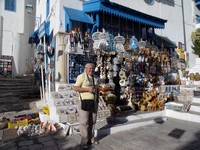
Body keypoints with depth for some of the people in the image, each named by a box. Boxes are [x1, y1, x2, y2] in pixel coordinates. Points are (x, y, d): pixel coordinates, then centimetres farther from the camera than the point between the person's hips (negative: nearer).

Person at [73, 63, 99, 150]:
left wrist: (97, 101, 15)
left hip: (94, 102, 6)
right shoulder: (81, 76, -9)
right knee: (84, 123, 0)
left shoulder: (96, 78, 12)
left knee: (92, 122, 14)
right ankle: (84, 142, 13)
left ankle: (91, 139, 29)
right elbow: (75, 88, -14)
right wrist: (88, 89, -22)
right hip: (85, 102, -6)